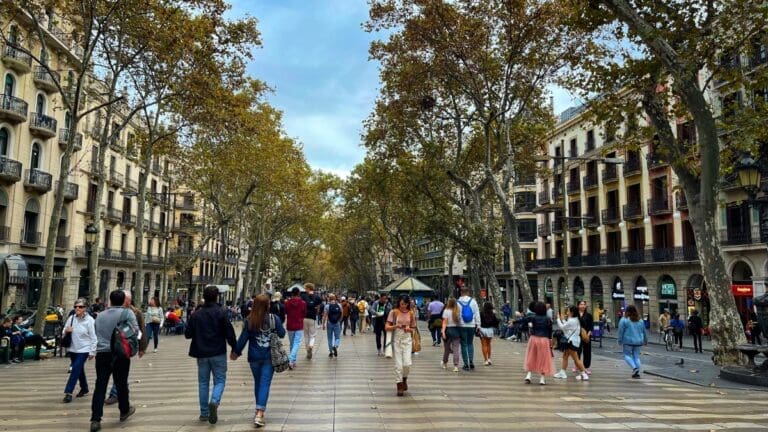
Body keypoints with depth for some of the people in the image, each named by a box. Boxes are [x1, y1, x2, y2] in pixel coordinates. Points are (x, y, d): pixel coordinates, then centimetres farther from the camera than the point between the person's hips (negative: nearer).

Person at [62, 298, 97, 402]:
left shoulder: (89, 320, -12)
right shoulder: (71, 318, 2)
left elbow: (93, 337, -10)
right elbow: (63, 333, 11)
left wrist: (92, 352, -10)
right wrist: (66, 330, -13)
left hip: (84, 350, -5)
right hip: (72, 349, 5)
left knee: (75, 370, -12)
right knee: (79, 370, 17)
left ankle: (68, 392, -7)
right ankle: (84, 388, 34)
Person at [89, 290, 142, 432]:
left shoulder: (100, 315, 12)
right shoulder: (127, 313, -4)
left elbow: (96, 334, 18)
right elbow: (136, 331, -9)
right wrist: (140, 348, 4)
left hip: (101, 354, 3)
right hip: (120, 354, -3)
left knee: (100, 386, 3)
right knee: (121, 384, 11)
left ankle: (95, 419, -2)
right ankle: (125, 411, 30)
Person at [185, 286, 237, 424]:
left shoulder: (196, 314, 2)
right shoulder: (221, 313, -9)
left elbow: (188, 334, 5)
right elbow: (229, 333, -11)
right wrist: (235, 349, 0)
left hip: (201, 353, 3)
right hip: (218, 353, -3)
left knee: (203, 382, 13)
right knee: (219, 380, 6)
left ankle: (204, 413, 16)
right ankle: (214, 401, -21)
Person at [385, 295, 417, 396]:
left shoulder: (411, 313, 6)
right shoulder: (394, 312, -1)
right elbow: (386, 327, -2)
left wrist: (409, 329, -8)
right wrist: (395, 326, -20)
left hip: (407, 339, 2)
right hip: (396, 339, -1)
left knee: (407, 363, -8)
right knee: (398, 364, -3)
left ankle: (404, 379, 22)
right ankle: (399, 386, 10)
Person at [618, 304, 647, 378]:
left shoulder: (624, 320, -7)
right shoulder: (640, 321, 8)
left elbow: (620, 332, -8)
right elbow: (644, 332, 17)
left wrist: (619, 341, 0)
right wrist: (645, 340, 30)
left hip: (628, 342, -5)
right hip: (638, 342, 5)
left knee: (627, 355, 5)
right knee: (636, 356, 11)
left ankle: (634, 368, -15)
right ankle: (637, 372, 7)